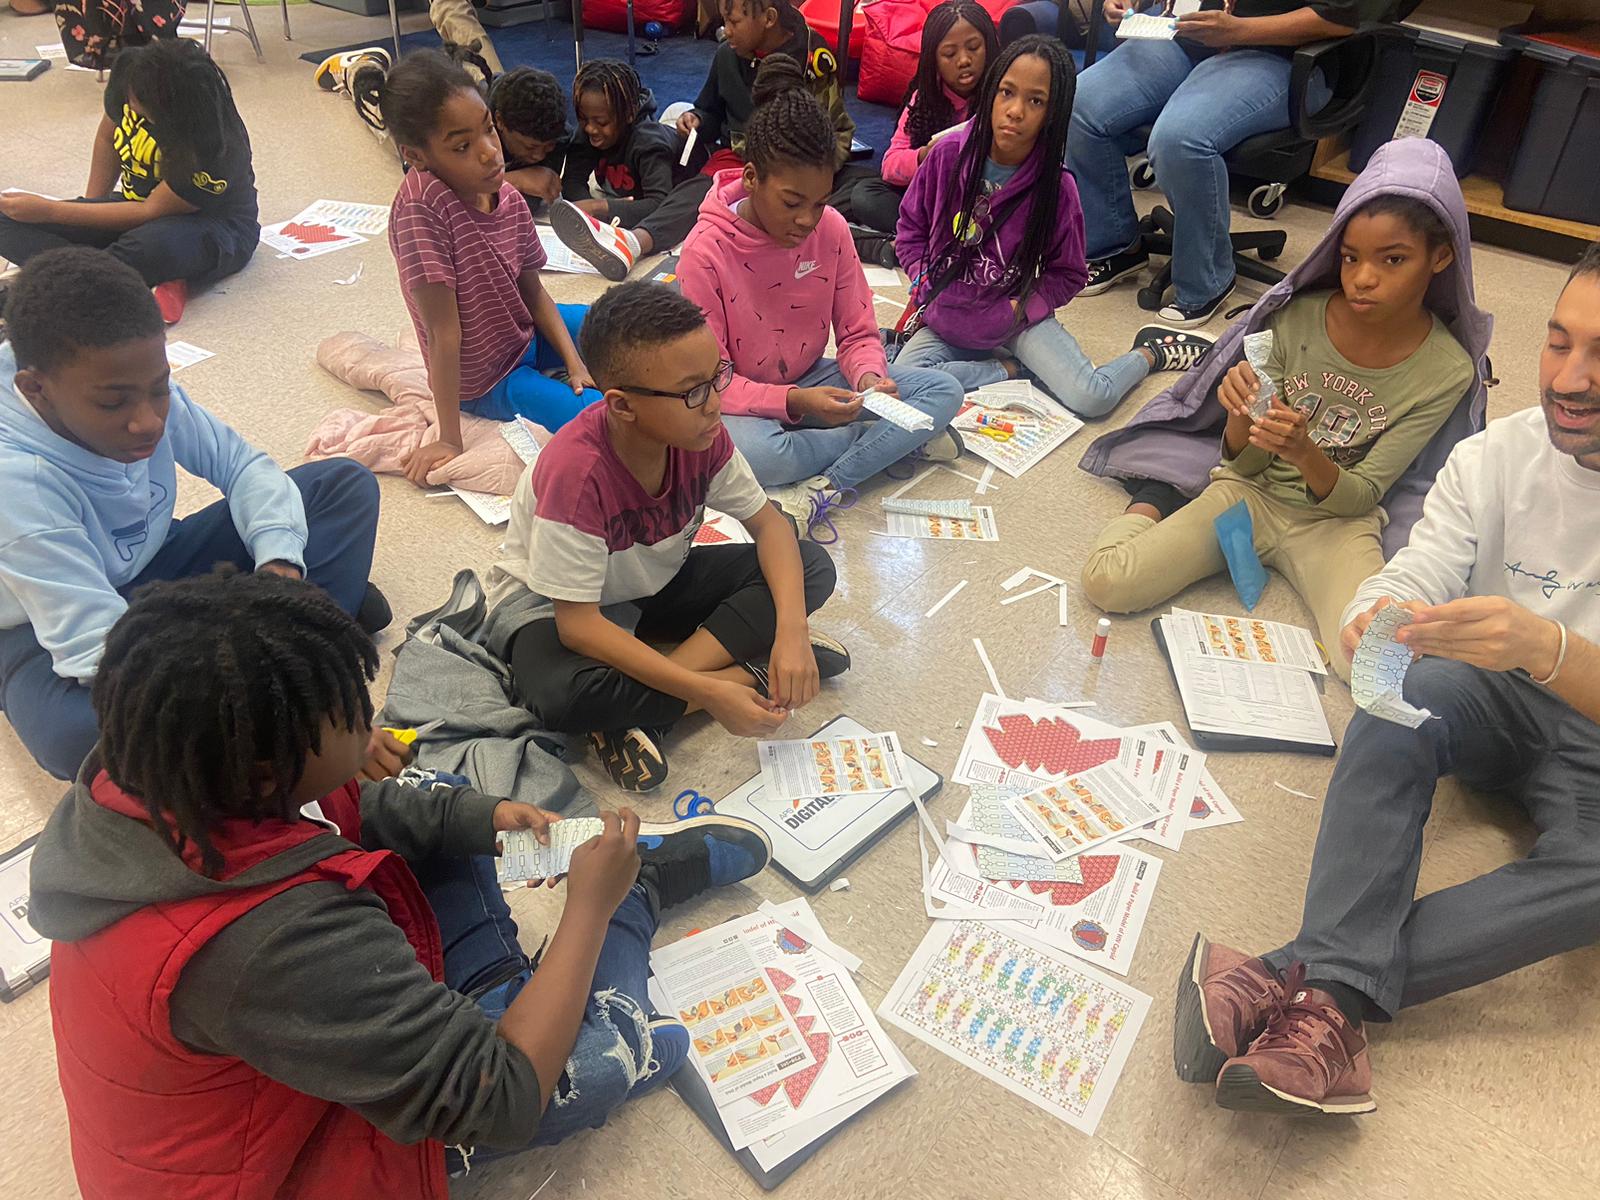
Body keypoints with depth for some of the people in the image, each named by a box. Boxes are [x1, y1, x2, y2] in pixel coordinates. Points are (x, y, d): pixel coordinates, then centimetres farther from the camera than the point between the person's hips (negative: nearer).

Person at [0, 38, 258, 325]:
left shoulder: (218, 151, -30)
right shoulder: (130, 76, -14)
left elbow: (151, 213, -22)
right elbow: (107, 136, 8)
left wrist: (49, 211, -19)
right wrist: (90, 211, 6)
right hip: (134, 204, 7)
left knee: (154, 245, -44)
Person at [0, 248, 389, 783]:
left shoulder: (141, 388, -18)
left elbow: (241, 463, -3)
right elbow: (101, 650, -39)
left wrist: (279, 562, -24)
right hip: (48, 632, -6)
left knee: (346, 485, -4)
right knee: (79, 733, -43)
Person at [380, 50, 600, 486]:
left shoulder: (508, 198, -10)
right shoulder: (421, 208, -31)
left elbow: (533, 291, 3)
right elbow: (444, 333, -31)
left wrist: (574, 362, -9)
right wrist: (450, 441, -26)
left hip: (526, 334, 8)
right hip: (487, 381, -8)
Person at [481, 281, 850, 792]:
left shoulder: (700, 432, -18)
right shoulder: (577, 470, -35)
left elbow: (766, 521, -7)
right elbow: (577, 622, -33)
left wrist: (791, 630, -25)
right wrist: (708, 691, -36)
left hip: (656, 583, 7)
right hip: (550, 601, -6)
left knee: (812, 567, -11)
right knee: (561, 695, -41)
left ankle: (633, 711, -21)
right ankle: (747, 671, -20)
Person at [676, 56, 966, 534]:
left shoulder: (831, 229, -8)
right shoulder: (706, 252, -21)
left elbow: (858, 333, -1)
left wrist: (869, 379, -25)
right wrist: (793, 402, -34)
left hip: (811, 384, 5)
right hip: (746, 403, -4)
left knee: (944, 390, -11)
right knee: (753, 452, -41)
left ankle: (822, 490, -22)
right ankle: (902, 436, -15)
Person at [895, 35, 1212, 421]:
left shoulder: (1055, 186, -11)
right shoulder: (949, 154, -10)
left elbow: (1066, 275, 0)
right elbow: (910, 230, 4)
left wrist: (1019, 309, -15)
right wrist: (926, 284, -11)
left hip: (1015, 316, -1)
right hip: (948, 317, 2)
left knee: (1091, 398, -21)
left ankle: (1151, 352, 13)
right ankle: (1012, 370, -8)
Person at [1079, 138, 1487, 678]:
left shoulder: (1446, 371, -11)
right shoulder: (1298, 316, -9)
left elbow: (1361, 496, -10)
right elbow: (1245, 463, -4)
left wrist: (1306, 454, -31)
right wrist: (1240, 415, -28)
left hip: (1336, 521, 0)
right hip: (1253, 492, 0)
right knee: (1105, 582, -19)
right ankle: (1156, 499, 11)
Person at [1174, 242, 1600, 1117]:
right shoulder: (1496, 456, -6)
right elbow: (1414, 579, -14)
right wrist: (1378, 621, -38)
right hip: (1497, 695, 2)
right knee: (1408, 693, -31)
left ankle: (1304, 983, -35)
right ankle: (1337, 993, -40)